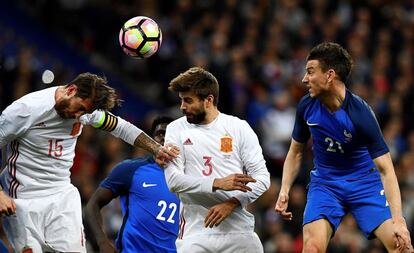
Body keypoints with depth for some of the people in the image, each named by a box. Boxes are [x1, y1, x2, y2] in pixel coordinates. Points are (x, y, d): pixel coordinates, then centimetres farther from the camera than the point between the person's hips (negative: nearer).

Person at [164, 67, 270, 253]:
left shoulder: (239, 128, 5)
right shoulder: (176, 129, 6)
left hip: (238, 229, 0)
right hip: (195, 234, 0)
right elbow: (173, 180, -5)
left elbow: (262, 178, 2)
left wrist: (231, 204, -13)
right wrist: (218, 183, -18)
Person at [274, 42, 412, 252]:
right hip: (324, 182, 2)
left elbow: (386, 170, -26)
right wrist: (284, 191, -5)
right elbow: (296, 152, 8)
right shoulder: (306, 106, -10)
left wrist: (398, 220, -35)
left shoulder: (360, 113, -24)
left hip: (364, 182, -2)